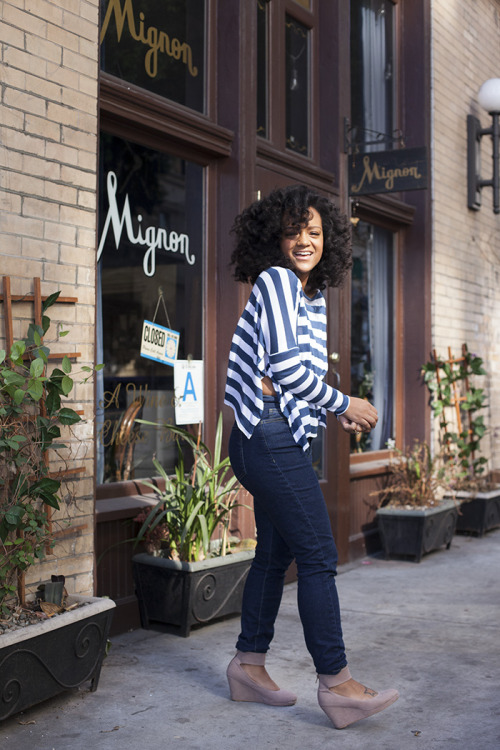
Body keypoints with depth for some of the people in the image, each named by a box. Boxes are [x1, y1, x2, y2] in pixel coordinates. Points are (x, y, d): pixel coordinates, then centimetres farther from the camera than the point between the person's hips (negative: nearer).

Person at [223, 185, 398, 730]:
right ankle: (336, 684, -1)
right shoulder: (276, 280, -9)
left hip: (277, 439, 10)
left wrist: (333, 411, 10)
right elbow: (283, 365, -17)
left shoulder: (315, 299, 19)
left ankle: (249, 666, 25)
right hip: (270, 436, -10)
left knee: (275, 552, 14)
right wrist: (343, 403, -9)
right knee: (318, 557, -7)